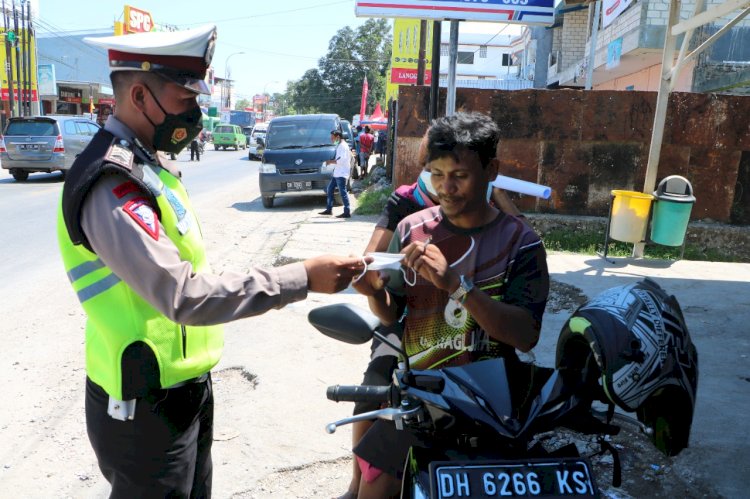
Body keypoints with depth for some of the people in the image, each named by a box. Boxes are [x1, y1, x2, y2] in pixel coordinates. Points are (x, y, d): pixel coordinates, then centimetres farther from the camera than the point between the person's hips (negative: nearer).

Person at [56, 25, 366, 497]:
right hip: (147, 409, -9)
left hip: (185, 388, 9)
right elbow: (184, 296, -32)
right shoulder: (112, 185, -24)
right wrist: (303, 278, -30)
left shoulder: (147, 165, 8)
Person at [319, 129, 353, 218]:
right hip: (337, 173, 11)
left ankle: (347, 212, -8)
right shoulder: (339, 145, 18)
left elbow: (342, 160, -24)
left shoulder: (343, 146, -14)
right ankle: (329, 209, 23)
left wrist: (331, 161, -15)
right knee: (329, 189, 15)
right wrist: (331, 161, 11)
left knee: (342, 192, -10)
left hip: (341, 173, -11)